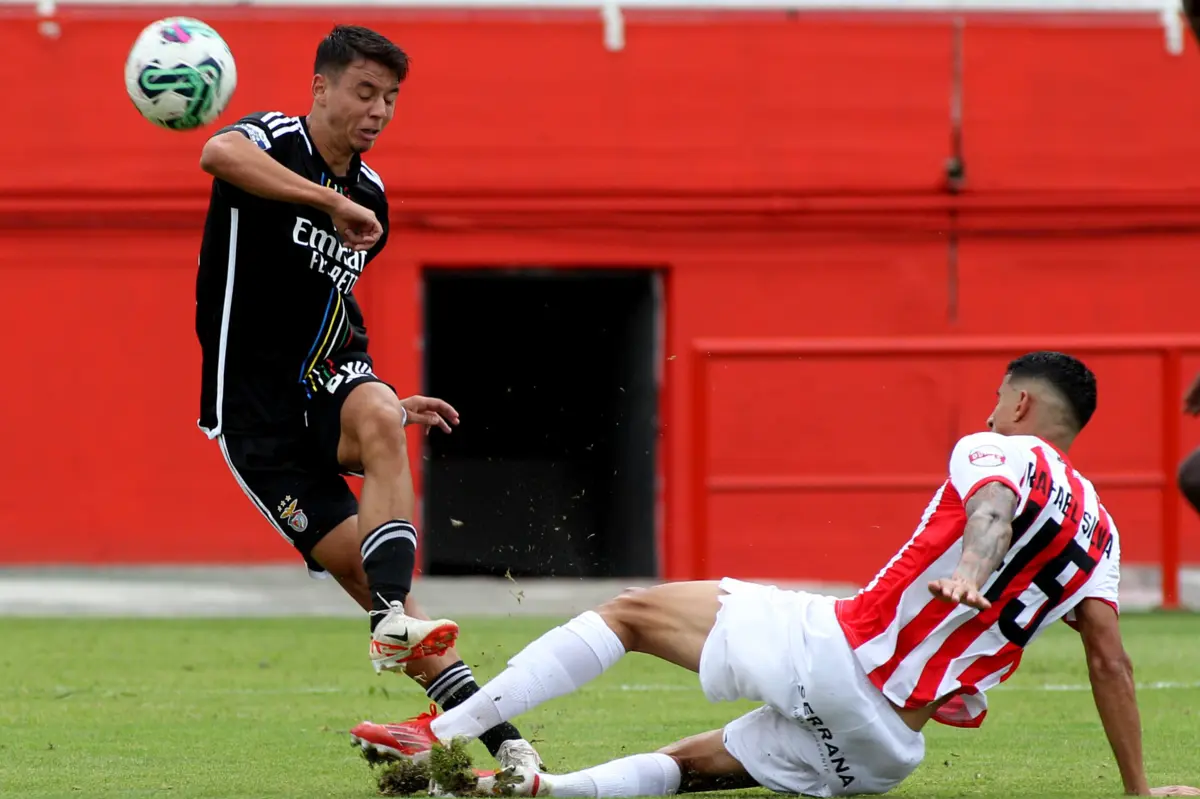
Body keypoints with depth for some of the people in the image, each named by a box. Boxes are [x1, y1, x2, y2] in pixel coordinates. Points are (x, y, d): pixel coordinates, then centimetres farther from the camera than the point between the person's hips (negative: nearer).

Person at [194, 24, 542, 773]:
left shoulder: (370, 196, 14)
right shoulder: (272, 139, -6)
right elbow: (219, 154, -33)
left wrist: (385, 407, 23)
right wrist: (333, 203, -36)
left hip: (328, 380, 4)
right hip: (256, 409, -4)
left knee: (379, 421, -34)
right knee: (356, 568, -12)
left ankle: (397, 619, -44)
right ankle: (496, 735, -12)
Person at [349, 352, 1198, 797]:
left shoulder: (996, 451, 3)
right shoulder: (1100, 530, 18)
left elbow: (994, 506, -21)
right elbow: (1111, 658, 11)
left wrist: (971, 570, -43)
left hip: (834, 651, -5)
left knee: (633, 611, 6)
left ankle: (444, 729, -2)